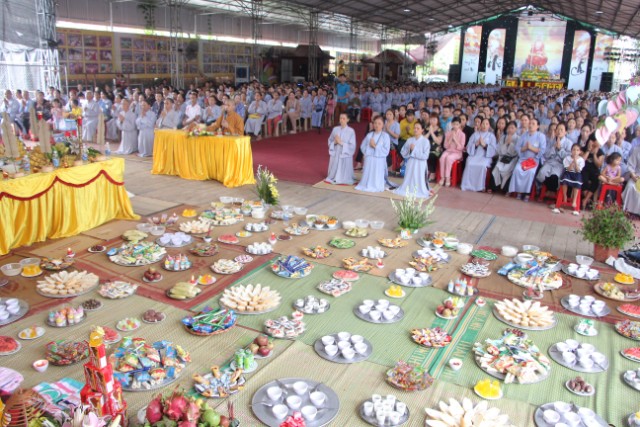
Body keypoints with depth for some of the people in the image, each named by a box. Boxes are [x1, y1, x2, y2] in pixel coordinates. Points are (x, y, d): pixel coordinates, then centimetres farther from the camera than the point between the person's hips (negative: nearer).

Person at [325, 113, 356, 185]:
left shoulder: (351, 131, -8)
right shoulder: (335, 129, 4)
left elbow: (352, 146, -10)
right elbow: (330, 141, 12)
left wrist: (341, 143, -16)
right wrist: (334, 142, -10)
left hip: (345, 155, -3)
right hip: (335, 154, 3)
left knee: (343, 173, 0)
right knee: (334, 170, 10)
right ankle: (333, 178, 31)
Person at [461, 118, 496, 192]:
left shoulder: (491, 136, 12)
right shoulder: (475, 134, 17)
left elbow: (493, 149, 2)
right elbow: (468, 146, 9)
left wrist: (485, 145, -12)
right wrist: (476, 144, -9)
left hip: (486, 156, -1)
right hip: (474, 154, 2)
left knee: (482, 165, -36)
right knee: (469, 163, -32)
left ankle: (480, 186, -26)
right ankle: (468, 185, -26)